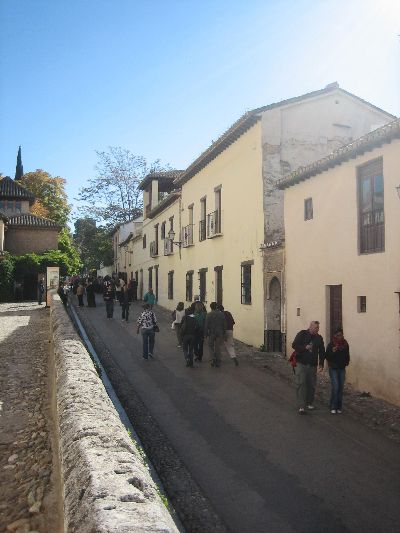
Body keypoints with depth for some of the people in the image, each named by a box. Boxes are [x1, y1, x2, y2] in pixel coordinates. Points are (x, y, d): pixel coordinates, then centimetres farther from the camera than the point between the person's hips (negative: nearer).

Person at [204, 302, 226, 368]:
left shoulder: (209, 314, -9)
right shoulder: (221, 314, 2)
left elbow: (206, 325, -9)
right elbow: (224, 325, 6)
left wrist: (205, 334, -1)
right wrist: (223, 334, 14)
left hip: (211, 333, -3)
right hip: (219, 333, 3)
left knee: (211, 346, 14)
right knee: (218, 347, 9)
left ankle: (214, 358, -2)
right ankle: (218, 363, 10)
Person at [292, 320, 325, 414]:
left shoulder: (319, 338, 9)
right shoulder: (302, 334, -4)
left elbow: (321, 352, 14)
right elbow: (294, 345, -9)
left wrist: (321, 364, 7)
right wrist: (305, 347, -21)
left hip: (312, 365, 4)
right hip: (301, 364, -4)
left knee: (311, 385, 9)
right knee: (301, 384, -9)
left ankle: (309, 403, 26)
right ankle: (301, 406, -10)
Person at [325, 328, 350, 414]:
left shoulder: (345, 344, 4)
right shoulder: (331, 344, -9)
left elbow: (347, 355, 16)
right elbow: (327, 356, -9)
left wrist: (347, 362, 1)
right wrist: (332, 351, -25)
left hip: (342, 368, 4)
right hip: (333, 368, -4)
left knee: (341, 387, 5)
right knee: (335, 387, -11)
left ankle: (339, 407, 14)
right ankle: (333, 407, -3)